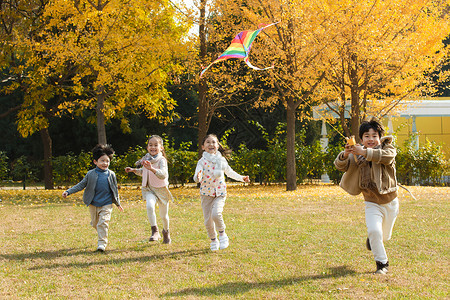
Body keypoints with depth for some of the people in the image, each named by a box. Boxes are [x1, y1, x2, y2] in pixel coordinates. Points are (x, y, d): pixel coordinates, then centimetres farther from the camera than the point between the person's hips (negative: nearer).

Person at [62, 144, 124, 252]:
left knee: (103, 223, -12)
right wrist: (68, 192, -5)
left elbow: (115, 190, 11)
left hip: (106, 204, -2)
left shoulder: (111, 175, 1)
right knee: (95, 224, 12)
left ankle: (102, 243, -8)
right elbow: (81, 185, 3)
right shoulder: (91, 174, -1)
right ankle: (103, 234, 40)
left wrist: (118, 204, 17)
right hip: (93, 204, 2)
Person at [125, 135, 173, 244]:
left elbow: (163, 175, -35)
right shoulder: (146, 159, 1)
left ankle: (166, 231, 43)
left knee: (164, 215, 12)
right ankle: (155, 231, -18)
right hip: (149, 189, 3)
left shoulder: (162, 160, -17)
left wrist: (151, 168, -47)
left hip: (161, 189, -3)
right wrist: (134, 170, 7)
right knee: (150, 206, -29)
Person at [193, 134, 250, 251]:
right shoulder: (202, 161, -6)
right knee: (208, 220, 1)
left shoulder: (221, 160, 3)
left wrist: (241, 178, 14)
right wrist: (197, 177, -40)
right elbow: (197, 177, -17)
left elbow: (229, 172, 21)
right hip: (206, 194, 0)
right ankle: (213, 240, 24)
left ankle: (222, 235, -2)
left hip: (219, 193, 0)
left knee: (216, 213, -25)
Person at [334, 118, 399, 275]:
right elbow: (340, 165, -15)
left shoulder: (388, 149, -10)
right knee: (374, 231, -22)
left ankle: (372, 239, 52)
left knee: (384, 236, 15)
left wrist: (365, 152, -48)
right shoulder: (357, 155, -4)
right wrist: (345, 154, -37)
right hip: (372, 204, 0)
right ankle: (382, 264, -4)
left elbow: (387, 156, -34)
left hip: (390, 202, 0)